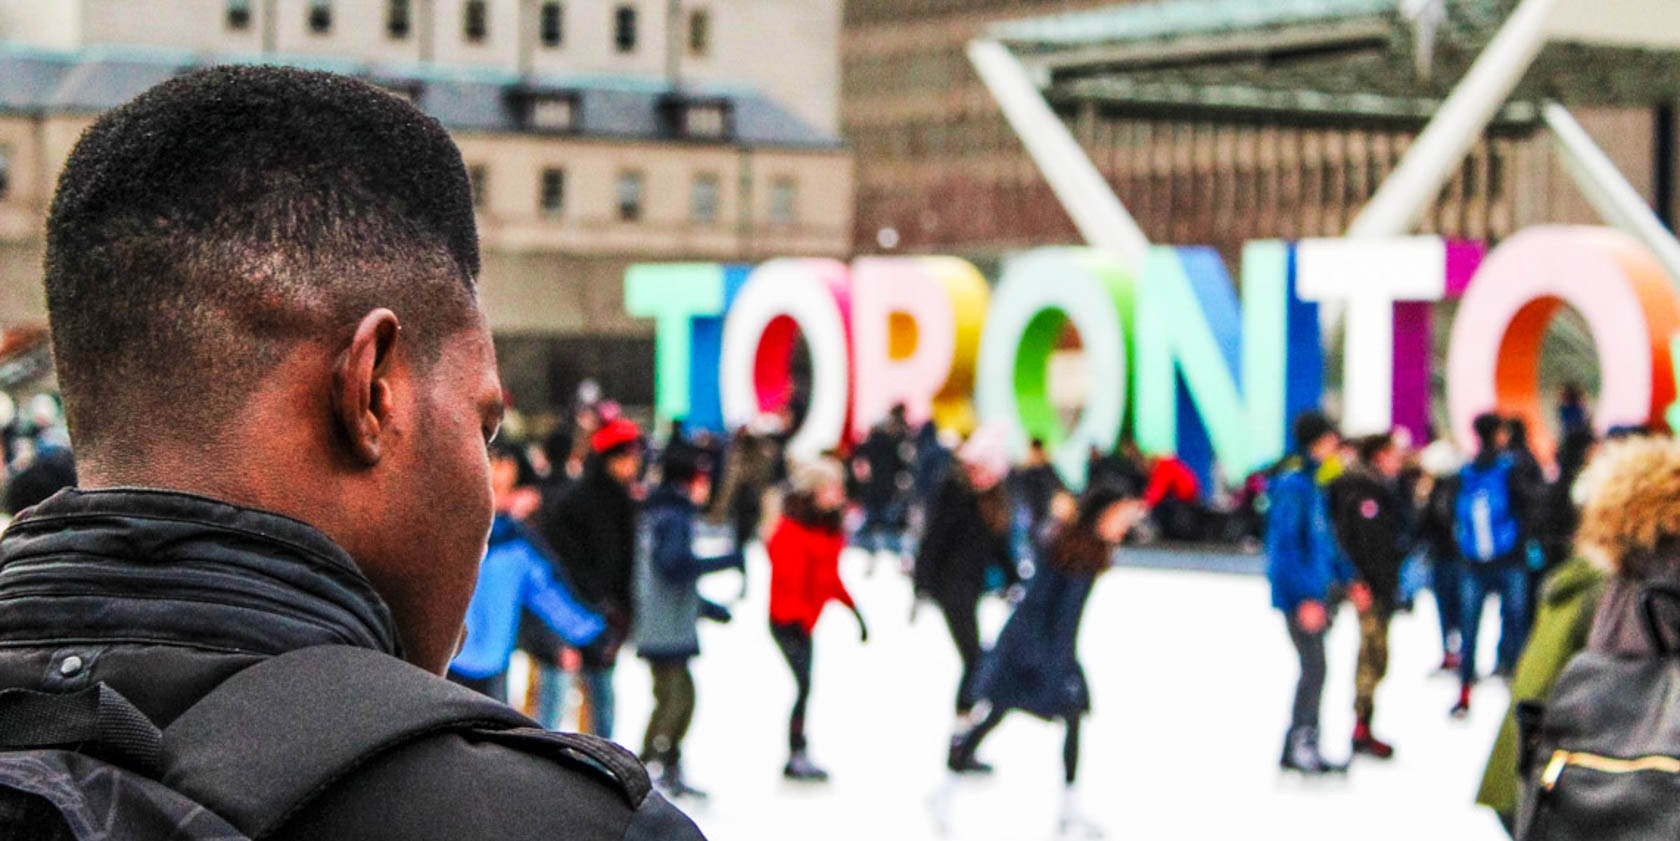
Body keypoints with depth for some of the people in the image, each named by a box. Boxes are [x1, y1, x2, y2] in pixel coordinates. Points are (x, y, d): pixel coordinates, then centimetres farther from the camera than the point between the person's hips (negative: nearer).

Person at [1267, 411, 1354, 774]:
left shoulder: (1312, 485, 15)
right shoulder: (1292, 487, -15)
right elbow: (1285, 546, -20)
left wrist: (1348, 579, 20)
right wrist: (1306, 596, -24)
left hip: (1314, 593, 10)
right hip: (1299, 595, -10)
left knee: (1314, 669, 11)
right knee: (1314, 666, -12)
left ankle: (1299, 749, 16)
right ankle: (1301, 741, -9)